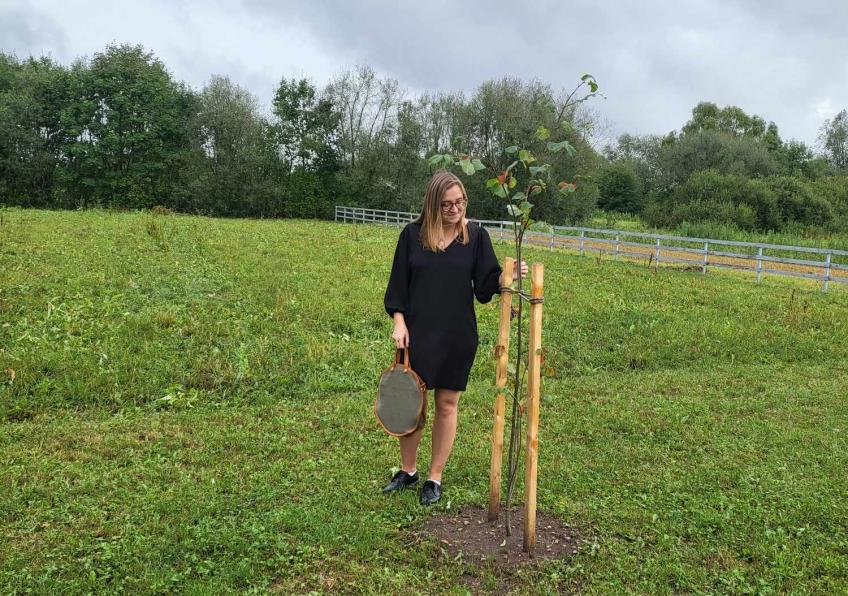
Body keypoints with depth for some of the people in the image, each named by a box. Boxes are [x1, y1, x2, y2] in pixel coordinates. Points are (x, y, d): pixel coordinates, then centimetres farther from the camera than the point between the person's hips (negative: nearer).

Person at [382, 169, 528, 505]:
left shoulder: (476, 235, -1)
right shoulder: (413, 234, -2)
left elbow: (485, 285, -3)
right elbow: (398, 283, 2)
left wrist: (507, 277, -22)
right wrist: (399, 322, -6)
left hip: (457, 337, 0)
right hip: (417, 334, 0)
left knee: (447, 405, 8)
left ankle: (435, 478, 23)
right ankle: (407, 471, 28)